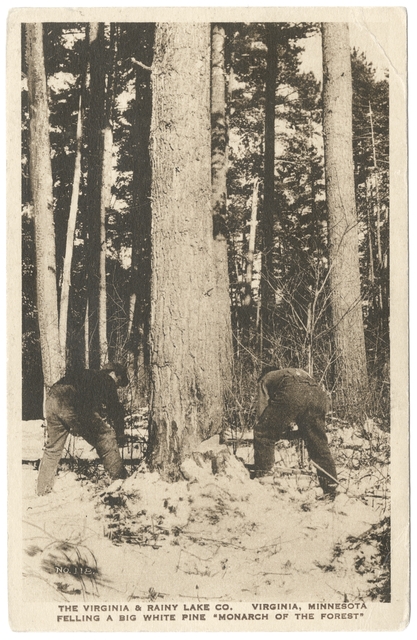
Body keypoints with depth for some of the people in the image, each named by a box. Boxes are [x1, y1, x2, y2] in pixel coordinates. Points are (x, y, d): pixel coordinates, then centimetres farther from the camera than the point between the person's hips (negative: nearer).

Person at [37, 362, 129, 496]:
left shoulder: (88, 376, 37)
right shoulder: (106, 380, 15)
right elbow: (116, 408, 10)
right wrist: (120, 435, 20)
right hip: (72, 406, -8)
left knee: (52, 448, 23)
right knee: (106, 438, 3)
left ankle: (42, 490, 30)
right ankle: (119, 478, 3)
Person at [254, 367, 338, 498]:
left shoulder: (265, 379, 37)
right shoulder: (301, 373, 49)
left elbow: (263, 409, 25)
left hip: (291, 394, -5)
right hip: (317, 394, 5)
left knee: (262, 434, 10)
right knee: (319, 445, 14)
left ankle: (263, 475, 6)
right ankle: (331, 490, 17)